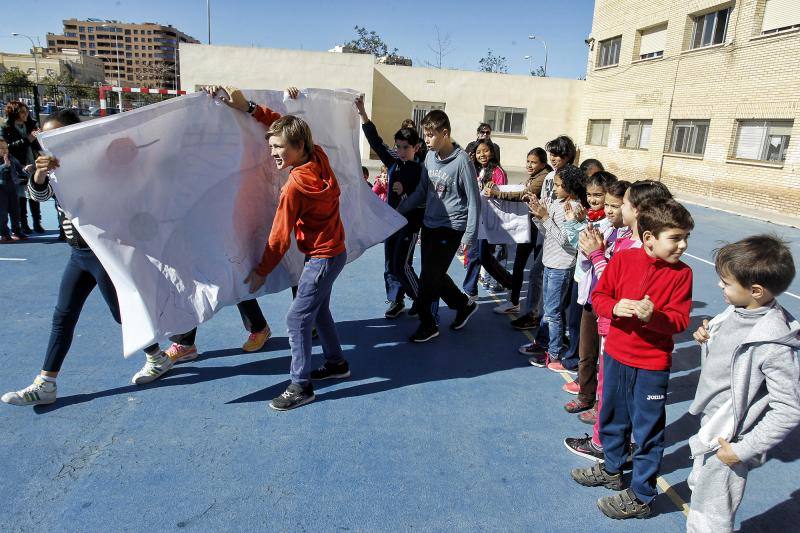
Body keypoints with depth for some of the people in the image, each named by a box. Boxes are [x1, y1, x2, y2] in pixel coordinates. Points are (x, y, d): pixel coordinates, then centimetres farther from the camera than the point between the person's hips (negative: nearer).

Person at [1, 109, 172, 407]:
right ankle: (45, 385, 13)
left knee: (122, 312, 2)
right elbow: (39, 195, 1)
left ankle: (158, 358, 22)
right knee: (62, 317, 7)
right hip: (78, 253, 8)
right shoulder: (59, 166, 11)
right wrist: (40, 172, -17)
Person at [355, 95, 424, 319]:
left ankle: (420, 299, 14)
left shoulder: (420, 171, -10)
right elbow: (376, 141, -1)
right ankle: (396, 301, 24)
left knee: (401, 265, -6)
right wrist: (363, 114, -8)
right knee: (389, 264, 10)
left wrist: (405, 192, -24)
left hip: (410, 224, -6)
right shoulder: (393, 164, 4)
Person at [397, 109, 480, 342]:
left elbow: (474, 200, -12)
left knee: (429, 277, -6)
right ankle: (464, 305, 35)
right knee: (434, 275, 13)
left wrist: (469, 236, -13)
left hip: (450, 228, -7)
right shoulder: (430, 156, 4)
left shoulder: (461, 161, -15)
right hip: (429, 225, 7)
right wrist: (399, 210, 11)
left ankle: (428, 324, 13)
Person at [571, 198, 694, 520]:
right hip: (616, 355, 4)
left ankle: (640, 497, 26)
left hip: (652, 365, -3)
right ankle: (612, 469, 47)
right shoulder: (623, 259, -7)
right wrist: (615, 307, -23)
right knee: (612, 417, 22)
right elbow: (598, 296, -3)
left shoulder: (681, 273, -11)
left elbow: (679, 320, -13)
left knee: (648, 431, 8)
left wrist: (653, 315, -32)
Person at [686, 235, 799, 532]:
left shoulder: (774, 345, -28)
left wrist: (743, 450, -20)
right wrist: (707, 338, -6)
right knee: (698, 489, 27)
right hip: (710, 424, 8)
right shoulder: (738, 310, -5)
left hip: (728, 442, -8)